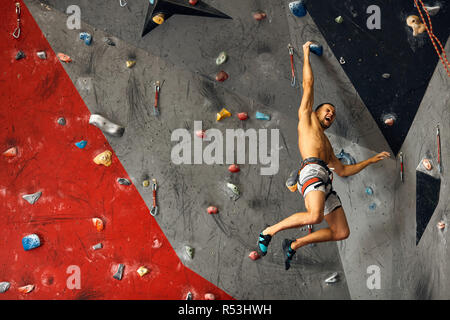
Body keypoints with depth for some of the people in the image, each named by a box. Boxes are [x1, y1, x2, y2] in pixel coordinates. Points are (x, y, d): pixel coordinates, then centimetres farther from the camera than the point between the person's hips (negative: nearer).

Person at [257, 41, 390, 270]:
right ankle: (269, 231, -13)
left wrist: (372, 160, 38)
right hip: (312, 170, -8)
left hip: (325, 182, 8)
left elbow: (343, 170, 36)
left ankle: (294, 244, 11)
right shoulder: (306, 117, 21)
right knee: (315, 216, -33)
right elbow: (308, 84, 19)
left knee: (342, 232, 0)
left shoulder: (326, 143, 37)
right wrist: (306, 54, 26)